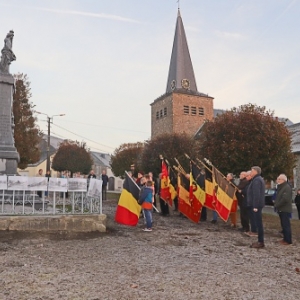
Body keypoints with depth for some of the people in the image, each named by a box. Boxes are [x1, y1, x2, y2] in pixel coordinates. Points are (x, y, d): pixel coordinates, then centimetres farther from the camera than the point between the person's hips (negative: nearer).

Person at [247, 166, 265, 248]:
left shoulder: (256, 180, -16)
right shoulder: (258, 179, 18)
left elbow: (256, 194, -23)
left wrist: (255, 206, -25)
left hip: (256, 205, -11)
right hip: (258, 204, 11)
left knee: (258, 223, -7)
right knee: (258, 223, 14)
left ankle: (261, 242, -2)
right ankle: (260, 241, 20)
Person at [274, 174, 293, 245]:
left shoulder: (287, 187, -15)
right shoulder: (280, 187, 17)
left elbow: (285, 199, -25)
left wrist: (277, 205, -16)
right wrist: (276, 204, 7)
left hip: (285, 210, -10)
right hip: (281, 209, 10)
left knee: (286, 225, -7)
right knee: (283, 225, 14)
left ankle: (288, 241, -2)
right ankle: (285, 239, 22)